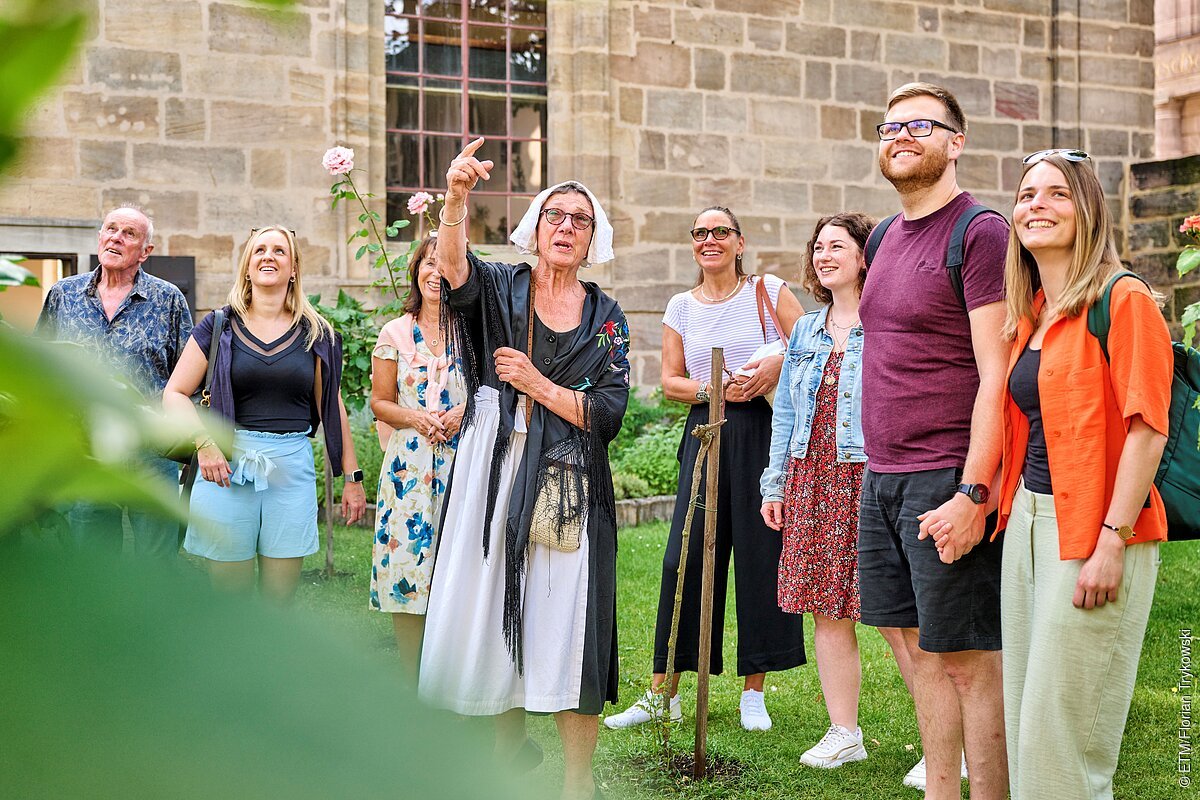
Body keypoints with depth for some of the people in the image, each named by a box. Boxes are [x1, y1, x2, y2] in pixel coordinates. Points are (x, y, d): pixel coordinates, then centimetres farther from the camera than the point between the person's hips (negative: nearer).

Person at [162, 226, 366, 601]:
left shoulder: (316, 333, 9)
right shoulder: (220, 326, 6)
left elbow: (332, 407, 12)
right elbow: (175, 393, 5)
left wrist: (352, 477, 9)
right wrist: (204, 444, -11)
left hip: (292, 468, 1)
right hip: (227, 465, -1)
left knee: (280, 599, 3)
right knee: (231, 598, 3)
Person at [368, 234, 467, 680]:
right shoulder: (395, 334, 9)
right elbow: (380, 402, 9)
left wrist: (465, 412, -8)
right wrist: (415, 418, -10)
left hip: (463, 464, 0)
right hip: (408, 466, 1)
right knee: (405, 559, -2)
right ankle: (413, 687, 11)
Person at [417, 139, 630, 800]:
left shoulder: (605, 316, 10)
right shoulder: (500, 289, 6)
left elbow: (608, 414, 1)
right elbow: (452, 267, -19)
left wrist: (536, 383, -8)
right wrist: (456, 196, -36)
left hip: (568, 489, 0)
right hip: (495, 476, 0)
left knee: (566, 626, -3)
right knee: (494, 614, 5)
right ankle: (508, 746, 24)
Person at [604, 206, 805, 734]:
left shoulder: (768, 290, 3)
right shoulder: (681, 307, 11)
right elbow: (670, 381, 9)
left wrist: (778, 364, -17)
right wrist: (714, 389, -7)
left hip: (760, 433, -2)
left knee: (761, 556, 0)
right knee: (685, 557, -1)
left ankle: (754, 693, 13)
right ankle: (662, 693, 7)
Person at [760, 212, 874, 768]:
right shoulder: (806, 331, 16)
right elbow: (785, 412, 19)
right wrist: (775, 483, 15)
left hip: (872, 480, -6)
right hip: (811, 483, 6)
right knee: (827, 612, 9)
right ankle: (844, 733, 21)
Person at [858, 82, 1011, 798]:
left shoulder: (980, 232, -10)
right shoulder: (888, 238, 15)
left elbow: (997, 378, -16)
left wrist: (973, 494, -21)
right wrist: (879, 468, 16)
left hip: (945, 482, -8)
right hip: (881, 476, 8)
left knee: (965, 658, -1)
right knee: (914, 643, 13)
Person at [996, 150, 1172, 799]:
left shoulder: (1123, 300, -10)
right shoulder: (1028, 316, 13)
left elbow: (1147, 428, -16)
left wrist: (1111, 543, -20)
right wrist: (1003, 506, 9)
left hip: (1092, 532, -8)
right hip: (1026, 523, 8)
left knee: (1063, 732, -2)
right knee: (1025, 720, 14)